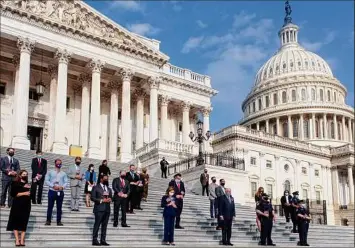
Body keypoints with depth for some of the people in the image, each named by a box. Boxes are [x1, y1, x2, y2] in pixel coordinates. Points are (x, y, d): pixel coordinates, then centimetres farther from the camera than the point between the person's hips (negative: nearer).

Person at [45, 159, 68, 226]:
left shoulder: (63, 173, 11)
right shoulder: (50, 172, 6)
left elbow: (66, 182, 4)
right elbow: (47, 181, -2)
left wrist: (62, 187, -16)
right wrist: (53, 186, -15)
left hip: (60, 192, 1)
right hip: (52, 191, -1)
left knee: (59, 207, 5)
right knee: (50, 206, 2)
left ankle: (59, 221, 12)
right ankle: (48, 220, 12)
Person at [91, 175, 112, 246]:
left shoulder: (109, 189, 21)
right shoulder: (96, 188, 2)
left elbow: (111, 197, 21)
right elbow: (92, 198, -6)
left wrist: (110, 199, -3)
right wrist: (101, 200, -14)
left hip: (107, 209, 6)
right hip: (99, 209, -6)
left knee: (104, 225, 5)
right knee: (97, 225, -4)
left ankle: (103, 240, 9)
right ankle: (95, 240, 0)